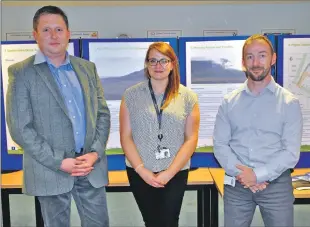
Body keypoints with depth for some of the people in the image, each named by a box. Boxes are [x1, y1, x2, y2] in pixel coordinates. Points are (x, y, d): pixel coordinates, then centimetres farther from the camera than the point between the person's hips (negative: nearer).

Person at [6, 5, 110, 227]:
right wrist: (59, 163, -15)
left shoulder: (87, 68, 9)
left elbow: (103, 114, 7)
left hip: (91, 165, 3)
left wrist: (95, 153, -7)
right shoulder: (21, 72, -3)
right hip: (50, 169, -3)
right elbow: (19, 127, -9)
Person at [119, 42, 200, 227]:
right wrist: (142, 170, -9)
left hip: (175, 173, -1)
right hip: (140, 173, 1)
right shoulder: (131, 95, 0)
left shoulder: (188, 97, -1)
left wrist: (169, 173, -9)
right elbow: (125, 136, -1)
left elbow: (191, 139, -3)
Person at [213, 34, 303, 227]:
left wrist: (257, 175, -14)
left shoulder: (289, 102, -2)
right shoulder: (229, 102, 4)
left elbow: (291, 152, -8)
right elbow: (220, 145, -1)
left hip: (276, 184, -1)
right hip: (236, 185, 2)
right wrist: (241, 174, -13)